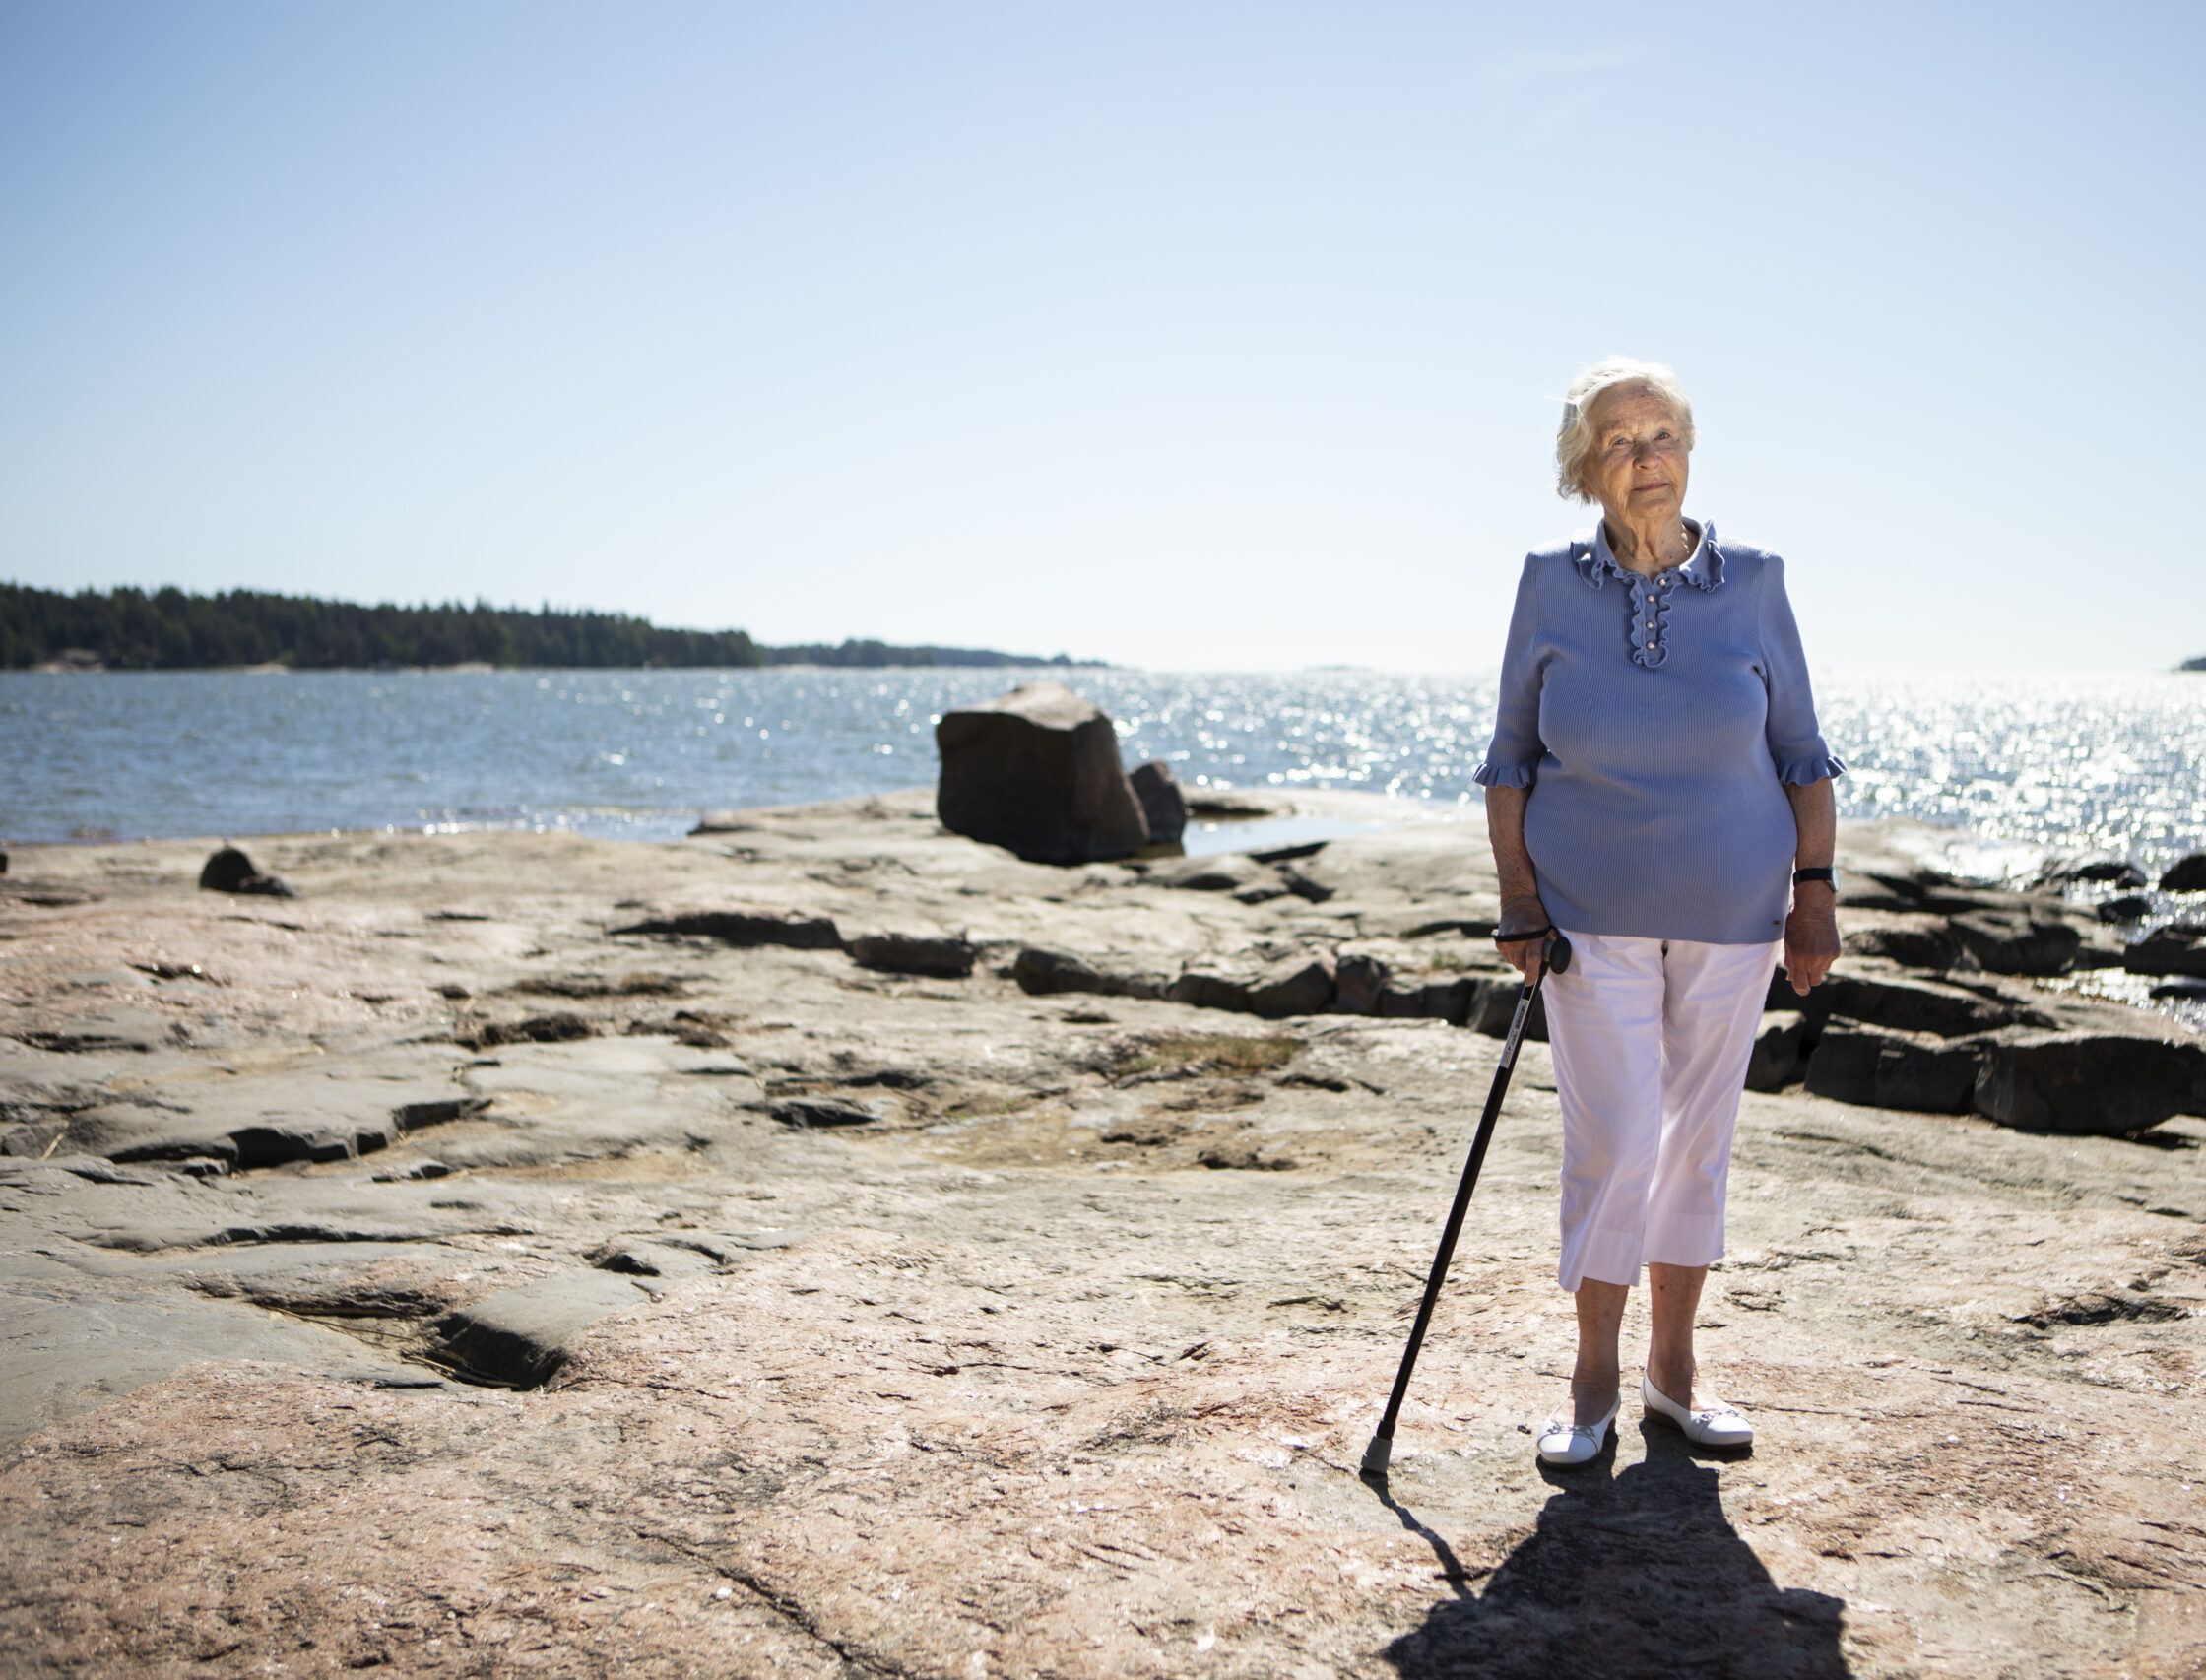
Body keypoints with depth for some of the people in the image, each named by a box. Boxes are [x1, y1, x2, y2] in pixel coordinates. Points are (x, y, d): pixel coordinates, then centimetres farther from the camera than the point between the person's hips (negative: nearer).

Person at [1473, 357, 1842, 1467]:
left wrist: (1815, 892, 1)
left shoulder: (1751, 584, 0)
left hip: (1732, 916, 2)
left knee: (1699, 1136, 9)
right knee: (1613, 1141, -5)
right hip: (1593, 915, -1)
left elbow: (1800, 753, 6)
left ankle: (1671, 1370, 24)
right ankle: (1593, 1385, 10)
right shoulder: (1551, 586, -1)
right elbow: (1511, 757, 4)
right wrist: (1518, 899, -3)